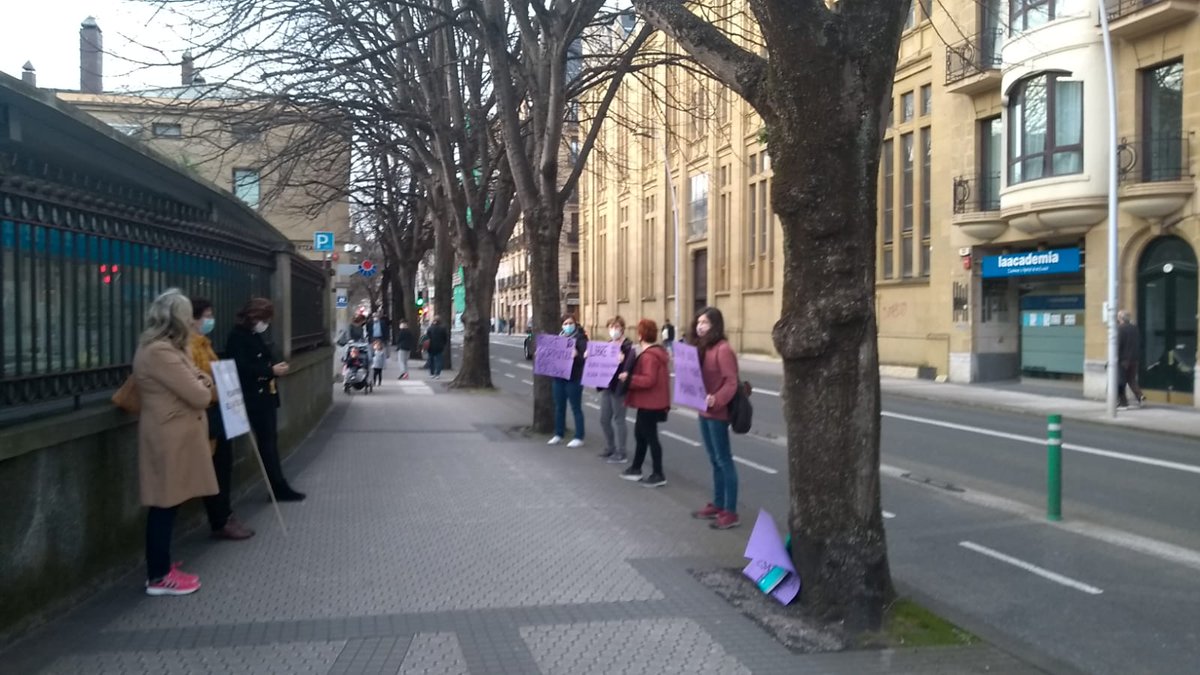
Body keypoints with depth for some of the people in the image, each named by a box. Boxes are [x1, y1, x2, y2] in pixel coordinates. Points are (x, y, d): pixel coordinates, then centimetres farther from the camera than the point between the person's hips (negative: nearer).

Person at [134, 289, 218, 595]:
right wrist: (204, 386, 2)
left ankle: (161, 567, 23)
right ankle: (159, 578, 5)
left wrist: (199, 381, -1)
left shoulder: (164, 349, 15)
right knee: (164, 506, -3)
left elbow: (186, 384, 22)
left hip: (174, 436, 11)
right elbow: (199, 396, -21)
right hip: (170, 438, -11)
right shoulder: (160, 352, -20)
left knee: (167, 505, 15)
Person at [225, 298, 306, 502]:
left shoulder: (256, 336, 15)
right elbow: (241, 368, -23)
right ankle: (279, 487, 0)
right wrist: (271, 370, -21)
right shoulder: (238, 337, -13)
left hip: (267, 395, 9)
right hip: (255, 398, -9)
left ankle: (278, 487, 15)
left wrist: (276, 367, 0)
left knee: (270, 440, 10)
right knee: (266, 442, -4)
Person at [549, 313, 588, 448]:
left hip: (574, 378, -6)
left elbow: (585, 357, -17)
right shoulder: (559, 337, 11)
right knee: (559, 407, 13)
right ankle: (558, 435, 24)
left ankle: (579, 437, 8)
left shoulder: (580, 338, -7)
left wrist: (576, 355, -36)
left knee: (576, 408, 1)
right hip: (559, 376, 6)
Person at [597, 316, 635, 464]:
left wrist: (622, 360, -37)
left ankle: (620, 453, 7)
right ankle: (610, 448, 27)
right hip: (606, 385, 8)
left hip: (618, 387, -7)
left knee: (618, 419, -1)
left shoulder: (628, 346, -9)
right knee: (604, 419, 12)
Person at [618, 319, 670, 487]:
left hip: (649, 403, -11)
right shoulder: (657, 352, 12)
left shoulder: (648, 355, -22)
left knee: (650, 437, -3)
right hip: (649, 402, 11)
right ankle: (636, 469, 29)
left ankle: (658, 475, 4)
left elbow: (649, 380, -30)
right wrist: (630, 375, 14)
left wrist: (628, 377, -23)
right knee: (640, 434, 19)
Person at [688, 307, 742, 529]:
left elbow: (731, 383, -22)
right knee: (714, 460, 16)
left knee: (724, 460, -3)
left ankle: (730, 512, 2)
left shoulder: (723, 349, -17)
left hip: (717, 413, -9)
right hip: (704, 411, 9)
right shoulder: (702, 348, 11)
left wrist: (716, 400, -34)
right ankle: (717, 505, 26)